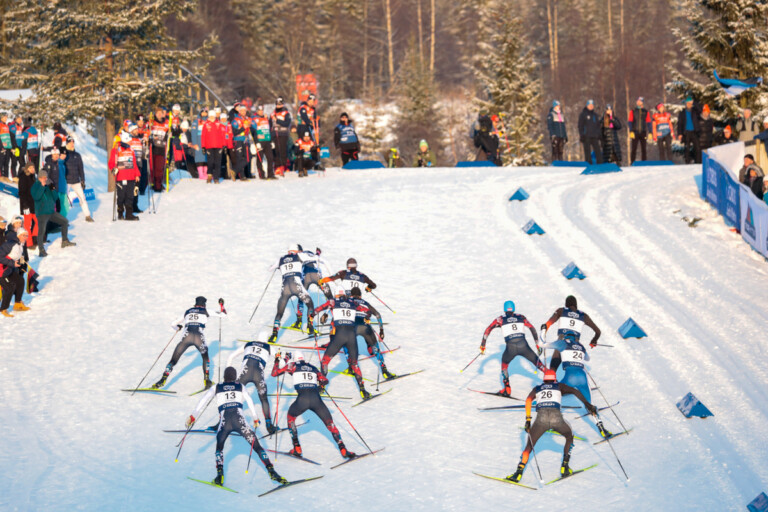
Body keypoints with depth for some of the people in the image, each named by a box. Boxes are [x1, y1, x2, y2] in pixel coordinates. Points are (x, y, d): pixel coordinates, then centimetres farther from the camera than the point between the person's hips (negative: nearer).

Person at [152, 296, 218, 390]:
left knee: (173, 361, 6)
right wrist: (222, 313, 53)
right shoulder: (205, 311, 19)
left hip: (186, 337, 1)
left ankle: (163, 380, -10)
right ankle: (206, 381, 18)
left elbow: (174, 325, 31)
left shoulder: (188, 312, 25)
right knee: (205, 357, 27)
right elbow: (221, 314, 29)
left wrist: (179, 327, 54)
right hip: (199, 338, -1)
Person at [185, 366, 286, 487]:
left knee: (219, 447, 23)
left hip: (224, 421, 1)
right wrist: (255, 419, 31)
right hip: (240, 420, -1)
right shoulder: (240, 386, 20)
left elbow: (203, 401, 11)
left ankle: (220, 474, 3)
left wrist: (193, 416, 6)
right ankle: (271, 471, -9)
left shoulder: (216, 388, 20)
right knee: (257, 446, 4)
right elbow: (250, 402, 21)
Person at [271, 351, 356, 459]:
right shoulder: (312, 368, 24)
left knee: (291, 417, 28)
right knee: (330, 423, 14)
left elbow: (274, 373, 22)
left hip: (302, 399, -2)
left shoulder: (293, 366, 16)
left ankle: (297, 448, 18)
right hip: (316, 399, 2)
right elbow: (325, 380, 26)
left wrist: (277, 360, 39)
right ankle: (343, 450, 0)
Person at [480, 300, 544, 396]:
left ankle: (507, 388, 18)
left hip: (511, 347, -1)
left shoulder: (500, 319, 16)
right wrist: (537, 344, 23)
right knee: (536, 361, 20)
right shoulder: (521, 317, 19)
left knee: (504, 363, 26)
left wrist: (483, 344, 18)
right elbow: (532, 329, 19)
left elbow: (488, 329, 12)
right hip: (523, 345, 1)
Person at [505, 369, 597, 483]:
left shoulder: (537, 389, 28)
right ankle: (565, 467, 18)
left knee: (529, 446, 10)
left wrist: (528, 419, 8)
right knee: (569, 437, 28)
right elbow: (574, 391, 11)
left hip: (541, 417, 0)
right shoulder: (559, 386, 27)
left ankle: (519, 472, -10)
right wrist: (587, 405, 7)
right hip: (556, 417, 0)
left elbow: (528, 400, 9)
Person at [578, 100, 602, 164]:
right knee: (587, 151, -4)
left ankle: (600, 163, -3)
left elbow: (599, 125, 20)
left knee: (598, 151, -3)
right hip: (586, 137, -4)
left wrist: (599, 134, 9)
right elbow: (580, 126, -1)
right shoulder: (583, 114, 3)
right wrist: (581, 135, -9)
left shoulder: (596, 115, 17)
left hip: (595, 137, 4)